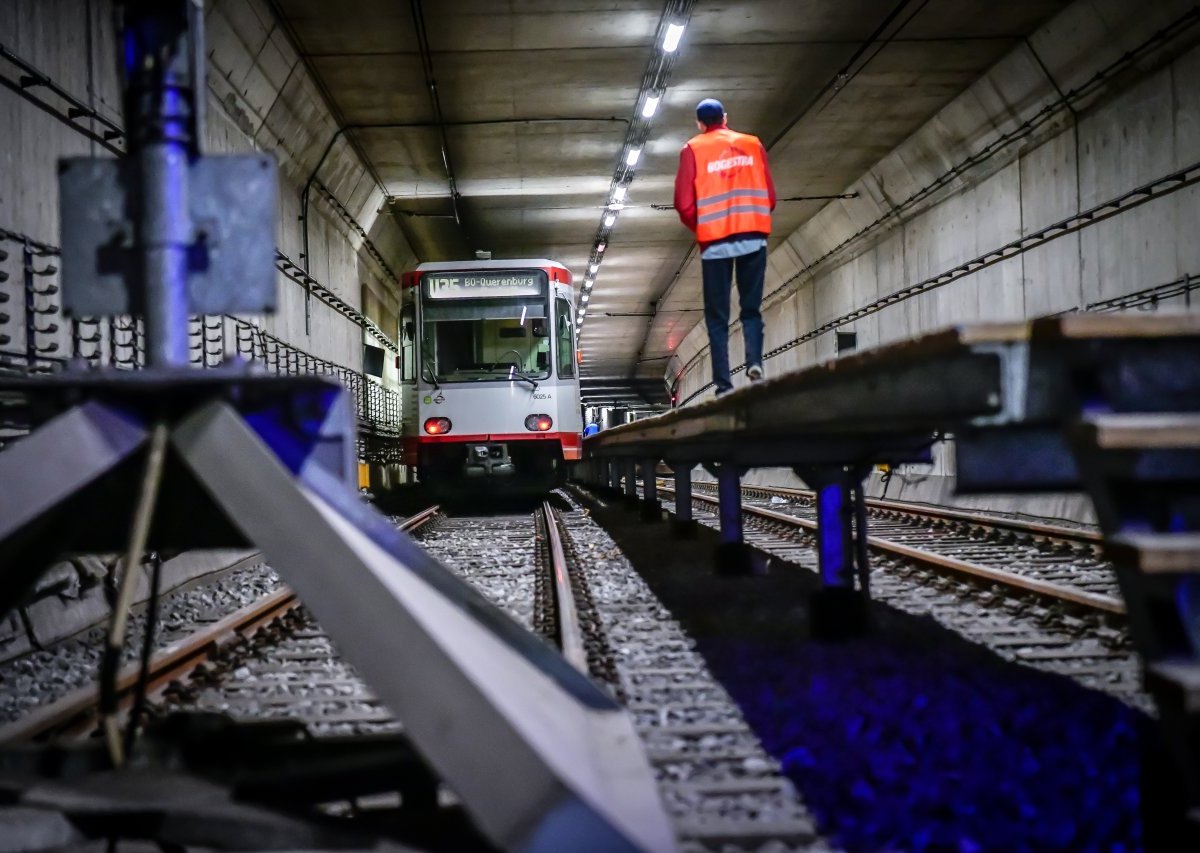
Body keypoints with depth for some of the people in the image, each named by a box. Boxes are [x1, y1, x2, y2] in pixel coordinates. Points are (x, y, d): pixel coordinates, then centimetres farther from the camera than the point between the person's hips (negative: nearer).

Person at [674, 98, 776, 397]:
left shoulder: (693, 149, 3)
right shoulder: (753, 144, 11)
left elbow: (684, 204, -3)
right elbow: (770, 196, 9)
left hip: (715, 242, -2)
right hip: (753, 238, 2)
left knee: (717, 316, 4)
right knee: (751, 308, 11)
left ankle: (724, 384, -3)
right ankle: (755, 362, -12)